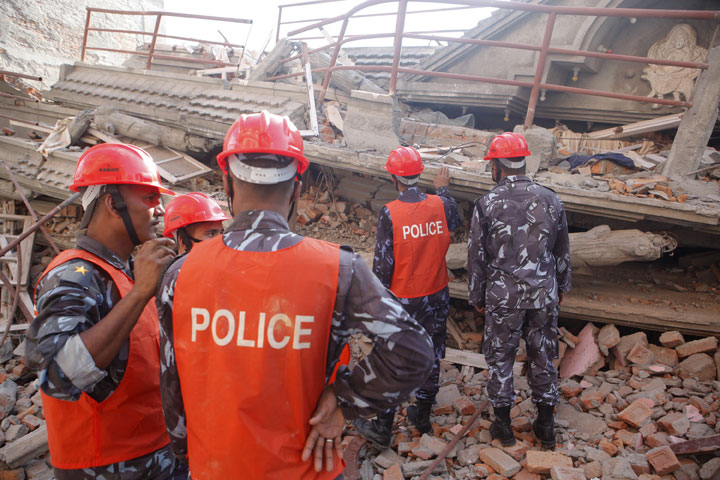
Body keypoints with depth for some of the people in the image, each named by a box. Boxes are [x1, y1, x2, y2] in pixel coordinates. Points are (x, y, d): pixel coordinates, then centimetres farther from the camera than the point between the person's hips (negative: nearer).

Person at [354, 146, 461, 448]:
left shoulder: (390, 213, -19)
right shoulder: (440, 205, -7)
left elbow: (382, 263, -15)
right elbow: (456, 222, 18)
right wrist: (443, 189, 30)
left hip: (403, 300, -4)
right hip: (437, 298, 4)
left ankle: (383, 429, 19)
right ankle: (423, 417, 35)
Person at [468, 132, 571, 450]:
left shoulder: (487, 204, -11)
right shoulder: (550, 199, -1)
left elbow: (476, 257, -6)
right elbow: (563, 251, 9)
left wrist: (477, 297, 6)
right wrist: (561, 286, 23)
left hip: (503, 296, -3)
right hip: (544, 295, 3)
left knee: (500, 358, 12)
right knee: (543, 356, 16)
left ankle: (503, 424, 24)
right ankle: (546, 424, 28)